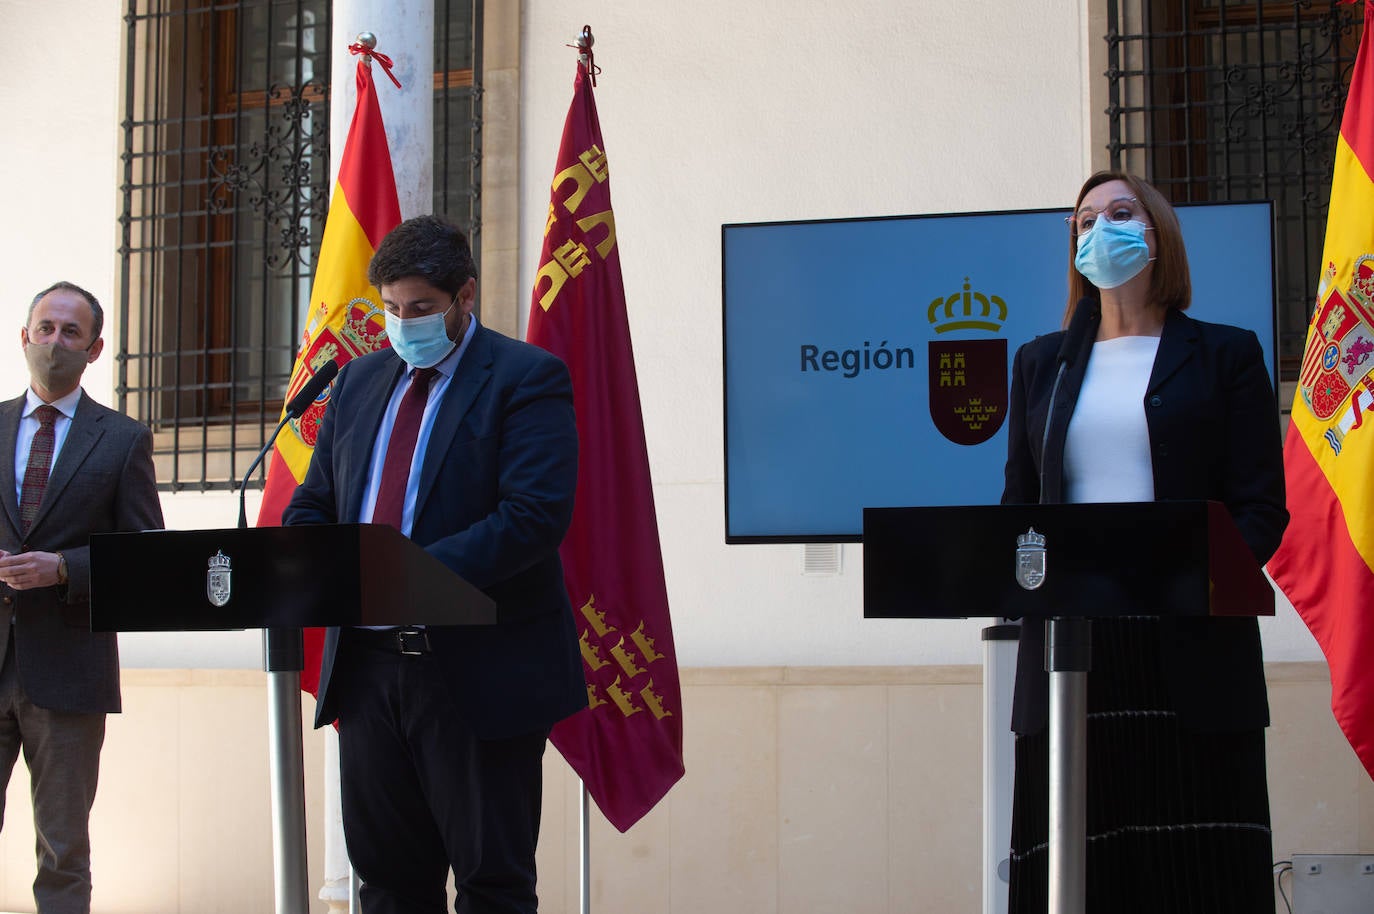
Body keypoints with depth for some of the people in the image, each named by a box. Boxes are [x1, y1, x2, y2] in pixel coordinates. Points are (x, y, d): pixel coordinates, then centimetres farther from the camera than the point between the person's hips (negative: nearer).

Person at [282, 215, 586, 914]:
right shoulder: (360, 380, 16)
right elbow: (312, 505, 18)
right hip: (369, 665, 6)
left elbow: (535, 515, -18)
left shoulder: (526, 378, -6)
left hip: (480, 672, -6)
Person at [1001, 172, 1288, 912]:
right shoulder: (1040, 363, 19)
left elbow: (1261, 506, 2)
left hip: (1190, 650, -2)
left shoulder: (1224, 354, 9)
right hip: (1070, 646, 2)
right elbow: (1018, 500, 15)